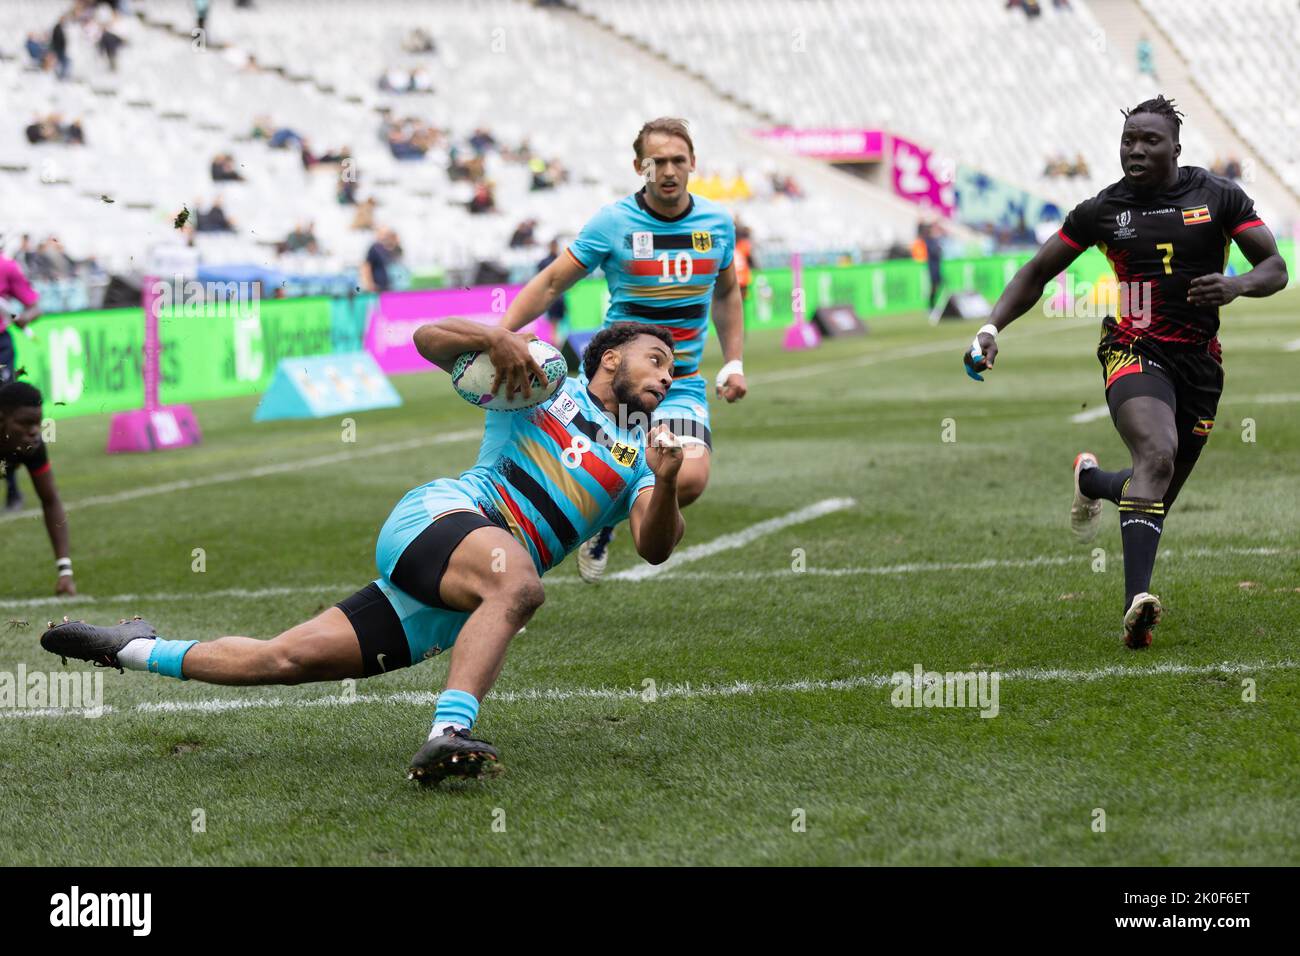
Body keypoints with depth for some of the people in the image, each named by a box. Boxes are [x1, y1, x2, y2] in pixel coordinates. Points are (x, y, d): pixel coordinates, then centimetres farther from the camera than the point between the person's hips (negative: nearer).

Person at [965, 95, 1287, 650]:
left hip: (1200, 360, 3)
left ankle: (1090, 479, 47)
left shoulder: (1219, 197, 2)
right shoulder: (1102, 210, 2)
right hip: (1134, 350, -3)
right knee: (1158, 456, -32)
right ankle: (1137, 601, -41)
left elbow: (1276, 269, 2)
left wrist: (1237, 285, -21)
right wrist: (991, 326, -3)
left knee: (1157, 496, 11)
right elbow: (1036, 275, 11)